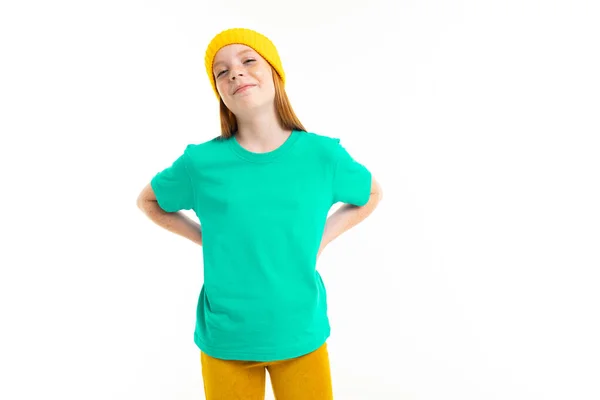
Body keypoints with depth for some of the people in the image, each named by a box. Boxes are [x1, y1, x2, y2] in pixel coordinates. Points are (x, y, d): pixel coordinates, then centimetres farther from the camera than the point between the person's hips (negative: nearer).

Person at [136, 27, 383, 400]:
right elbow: (148, 201, 9)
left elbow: (371, 195, 11)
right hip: (225, 342, 0)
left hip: (302, 337, 1)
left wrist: (322, 237, -1)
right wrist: (204, 237, -3)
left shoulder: (322, 154, -9)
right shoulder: (201, 162, -10)